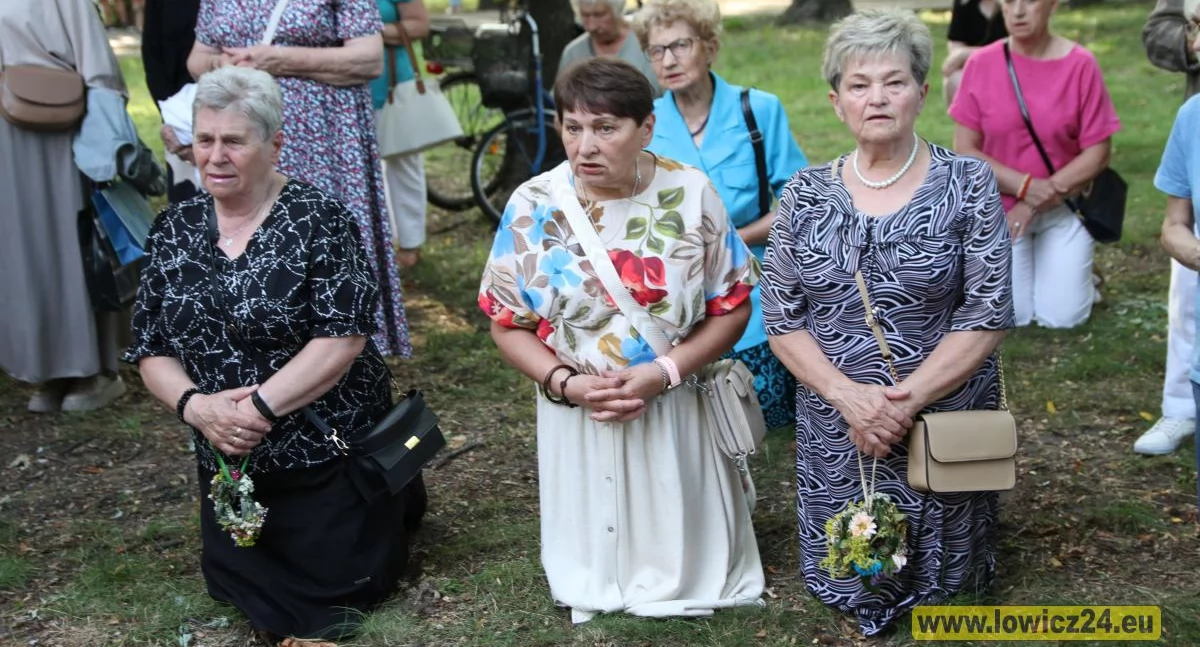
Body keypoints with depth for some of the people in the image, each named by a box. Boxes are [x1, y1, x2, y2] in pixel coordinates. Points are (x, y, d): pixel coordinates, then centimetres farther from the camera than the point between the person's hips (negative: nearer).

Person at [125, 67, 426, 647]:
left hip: (328, 448, -5)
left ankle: (394, 495, 30)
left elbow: (343, 338, -21)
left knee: (334, 586, 4)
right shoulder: (174, 229, 1)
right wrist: (194, 405, -18)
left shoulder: (318, 218, -14)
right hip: (228, 458, 5)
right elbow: (149, 349, 1)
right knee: (236, 587, 17)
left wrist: (257, 407, -25)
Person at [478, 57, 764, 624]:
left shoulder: (690, 194, -11)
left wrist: (664, 373, -19)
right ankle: (597, 583, 44)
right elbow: (508, 325, -3)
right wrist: (566, 383, -19)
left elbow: (732, 307, -5)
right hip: (576, 410, 0)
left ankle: (679, 581, 45)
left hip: (677, 406, 0)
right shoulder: (533, 206, -11)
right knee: (593, 549, 16)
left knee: (679, 539, 16)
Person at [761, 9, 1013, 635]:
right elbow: (780, 317, -3)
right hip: (834, 428, 2)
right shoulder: (805, 194, -1)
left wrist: (906, 399, -20)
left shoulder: (969, 183, -7)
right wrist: (849, 395, -18)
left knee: (933, 575, 14)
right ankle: (853, 605, 46)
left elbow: (987, 314, -11)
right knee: (845, 571, 16)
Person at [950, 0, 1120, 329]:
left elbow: (1097, 152, -10)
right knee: (1011, 316, -5)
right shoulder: (981, 64, -10)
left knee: (1061, 317, -5)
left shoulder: (1080, 64, -12)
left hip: (1063, 208, 0)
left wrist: (1035, 203, -15)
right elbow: (965, 150, -8)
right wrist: (1025, 186, -19)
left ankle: (1073, 272, 27)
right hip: (1001, 207, 0)